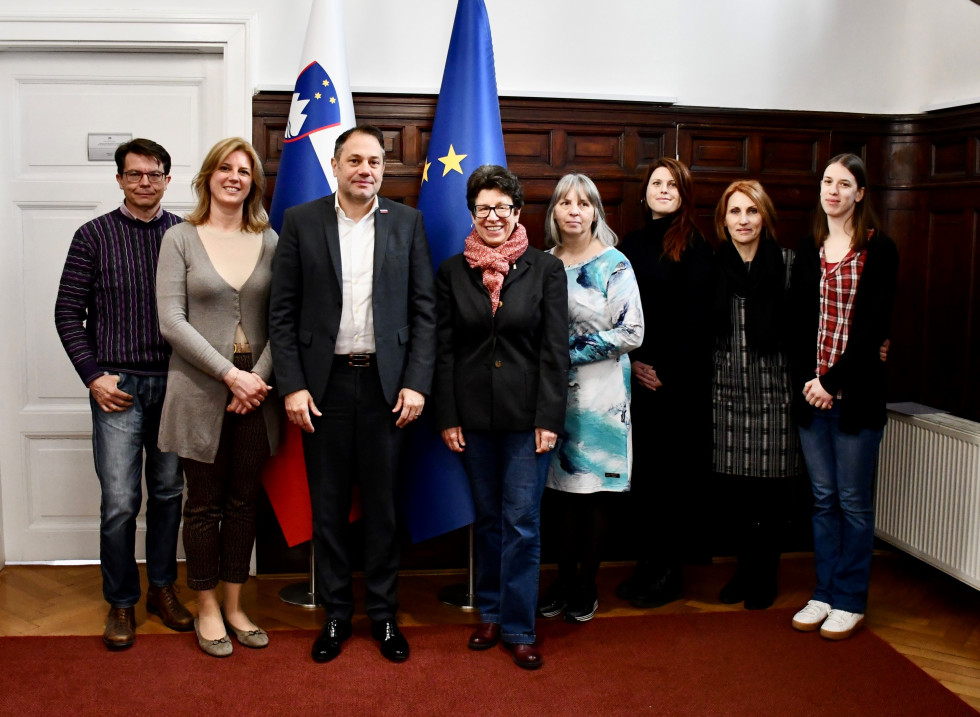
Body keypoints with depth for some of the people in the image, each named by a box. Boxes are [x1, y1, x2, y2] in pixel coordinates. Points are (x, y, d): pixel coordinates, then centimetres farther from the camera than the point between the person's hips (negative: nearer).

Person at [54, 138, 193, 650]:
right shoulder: (94, 236, 1)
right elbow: (68, 314, 2)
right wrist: (93, 375, -6)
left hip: (175, 382, 2)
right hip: (118, 385, -2)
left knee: (169, 492, 11)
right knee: (120, 502, -2)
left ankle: (163, 588, 27)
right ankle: (121, 603, 15)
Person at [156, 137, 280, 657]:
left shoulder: (268, 242, 6)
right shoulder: (180, 239, 0)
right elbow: (171, 321, -8)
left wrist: (260, 376, -10)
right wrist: (230, 374, -14)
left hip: (255, 389, 3)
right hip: (201, 392, -2)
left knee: (243, 501, 10)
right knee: (205, 504, 6)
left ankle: (234, 606, 24)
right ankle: (207, 609, 22)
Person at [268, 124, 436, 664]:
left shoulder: (407, 223, 5)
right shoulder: (301, 221, 3)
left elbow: (424, 310, 3)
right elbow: (282, 312, 1)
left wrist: (416, 382, -5)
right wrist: (292, 386, -6)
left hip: (386, 385, 0)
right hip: (323, 383, 0)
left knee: (382, 505, 9)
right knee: (328, 507, 9)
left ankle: (384, 614, 24)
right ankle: (335, 614, 24)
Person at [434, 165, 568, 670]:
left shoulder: (546, 269, -1)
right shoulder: (452, 272, 4)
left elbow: (555, 349, -3)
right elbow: (444, 350, 5)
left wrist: (549, 419, -8)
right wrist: (447, 417, 0)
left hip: (526, 414, -2)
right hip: (473, 414, 2)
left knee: (522, 522, 0)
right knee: (488, 518, 13)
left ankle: (518, 628, 12)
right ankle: (490, 614, 28)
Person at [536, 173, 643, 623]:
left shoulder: (613, 265, -5)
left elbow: (631, 332, -11)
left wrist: (572, 351, -11)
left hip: (599, 392, -3)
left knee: (594, 487, 4)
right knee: (561, 485, 8)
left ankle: (587, 585, 18)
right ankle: (564, 579, 22)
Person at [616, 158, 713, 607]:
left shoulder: (693, 245, -2)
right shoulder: (632, 244, 13)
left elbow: (696, 314, -8)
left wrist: (664, 368, -12)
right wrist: (631, 362, -2)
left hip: (679, 377, -5)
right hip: (637, 377, 5)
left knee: (670, 469, 0)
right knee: (638, 470, 6)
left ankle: (669, 572, 11)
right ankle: (647, 564, 18)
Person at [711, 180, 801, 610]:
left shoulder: (786, 263, -2)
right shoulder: (714, 265, 6)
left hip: (772, 390, -2)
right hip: (727, 389, 2)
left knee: (770, 490, 3)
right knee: (731, 487, 7)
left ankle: (765, 577, 23)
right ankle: (746, 568, 28)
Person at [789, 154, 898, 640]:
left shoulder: (879, 250, -3)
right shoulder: (807, 252, 11)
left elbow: (874, 327, -9)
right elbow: (797, 321, 8)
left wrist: (833, 382, -12)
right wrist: (806, 379, -5)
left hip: (855, 394, -4)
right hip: (810, 392, 4)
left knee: (853, 501, 3)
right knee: (823, 498, 11)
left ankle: (850, 602, 15)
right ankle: (823, 594, 21)